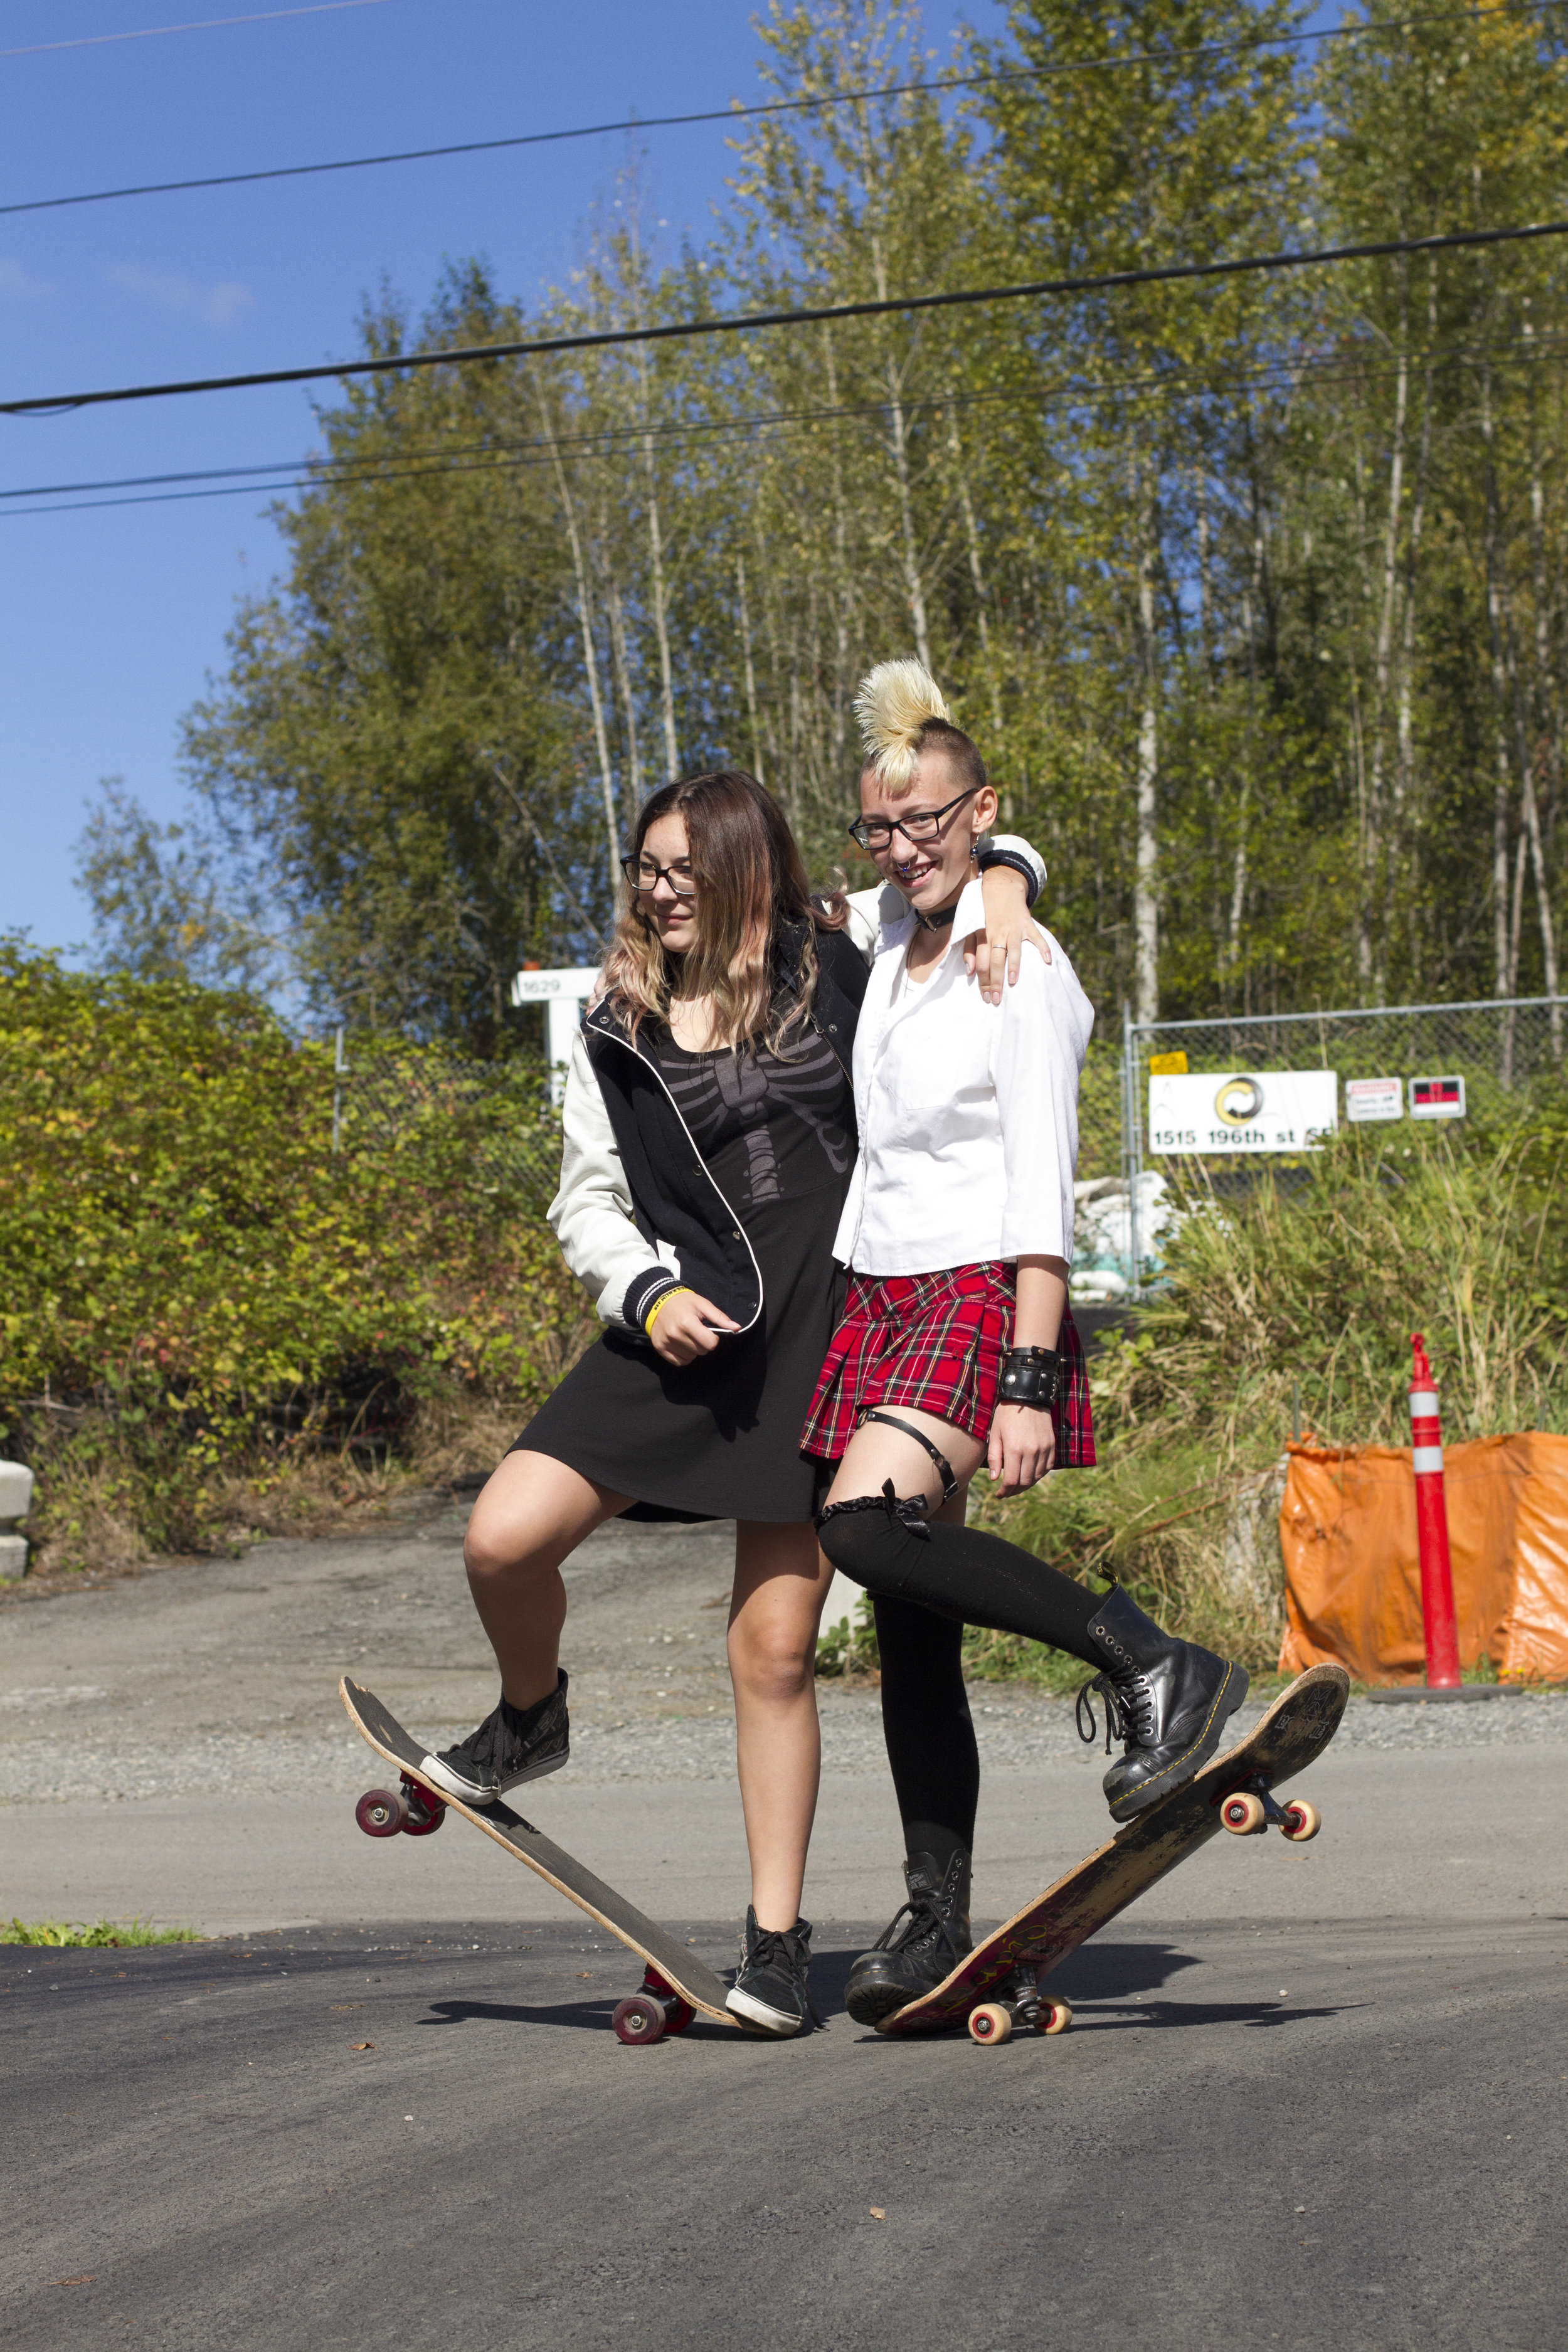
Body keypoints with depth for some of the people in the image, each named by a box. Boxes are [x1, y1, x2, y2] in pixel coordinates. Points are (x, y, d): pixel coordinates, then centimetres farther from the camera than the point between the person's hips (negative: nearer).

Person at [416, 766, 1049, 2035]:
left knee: (776, 1643, -1)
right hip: (684, 1333, 2)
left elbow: (988, 851, 14)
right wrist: (648, 1294, -7)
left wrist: (1003, 884, -9)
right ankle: (530, 1719, 19)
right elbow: (588, 1200, 11)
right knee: (505, 1536, -16)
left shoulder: (840, 956, 3)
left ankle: (778, 1941, 13)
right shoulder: (617, 1033, 8)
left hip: (824, 1341, -2)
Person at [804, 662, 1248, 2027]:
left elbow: (1041, 1192, -15)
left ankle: (1154, 1665, -19)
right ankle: (938, 1918, 11)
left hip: (982, 1299, -7)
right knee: (910, 1621, 5)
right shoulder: (886, 946, 13)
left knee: (868, 1526, -30)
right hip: (880, 1299, 8)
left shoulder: (1021, 968, -9)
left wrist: (1029, 1384, -21)